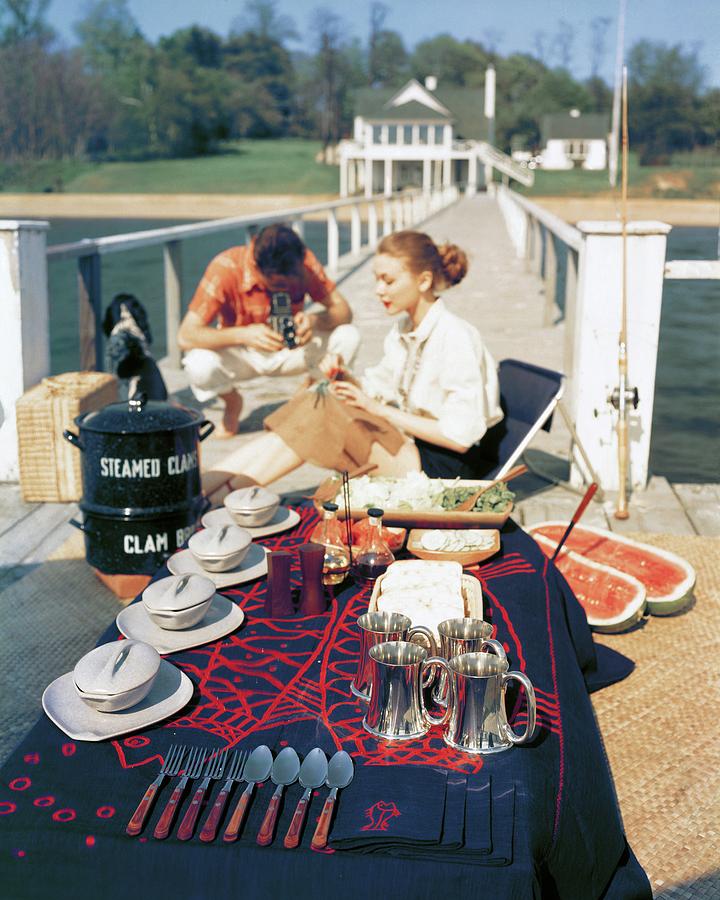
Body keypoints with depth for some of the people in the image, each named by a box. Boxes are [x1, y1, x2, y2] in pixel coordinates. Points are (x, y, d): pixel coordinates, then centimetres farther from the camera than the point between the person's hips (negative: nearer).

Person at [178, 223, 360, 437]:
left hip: (292, 348, 2)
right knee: (198, 366, -34)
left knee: (348, 337, -25)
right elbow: (186, 336, -30)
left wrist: (315, 320, -41)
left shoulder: (303, 263, -20)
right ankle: (232, 401, 2)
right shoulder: (226, 268, -27)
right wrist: (243, 334, -45)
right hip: (242, 353, -1)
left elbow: (343, 310, -17)